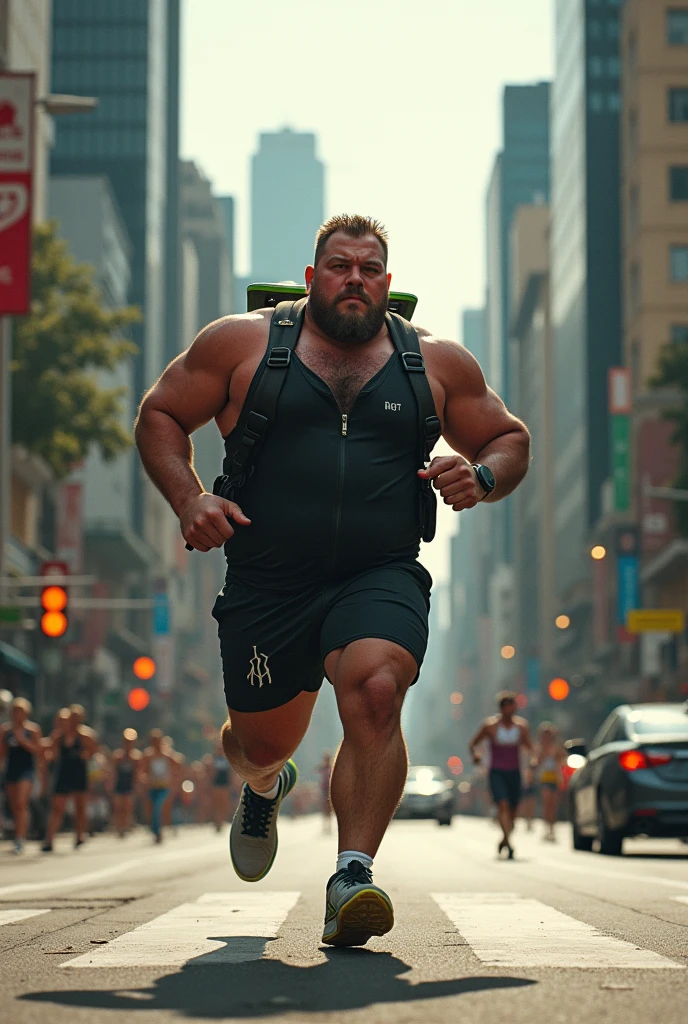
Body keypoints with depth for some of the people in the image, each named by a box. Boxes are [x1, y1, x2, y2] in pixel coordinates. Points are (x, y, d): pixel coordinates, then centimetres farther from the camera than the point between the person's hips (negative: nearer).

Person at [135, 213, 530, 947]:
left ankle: (353, 874, -28)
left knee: (375, 694, -29)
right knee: (263, 743, 11)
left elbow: (510, 439, 18)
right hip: (266, 584, 1)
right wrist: (188, 499, -8)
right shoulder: (241, 343, 4)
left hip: (381, 580, 0)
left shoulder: (438, 363, 8)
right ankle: (263, 787, 50)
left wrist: (483, 476, -6)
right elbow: (159, 414, 9)